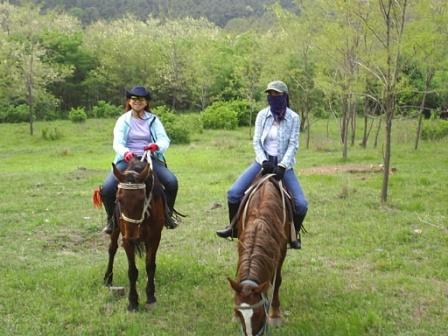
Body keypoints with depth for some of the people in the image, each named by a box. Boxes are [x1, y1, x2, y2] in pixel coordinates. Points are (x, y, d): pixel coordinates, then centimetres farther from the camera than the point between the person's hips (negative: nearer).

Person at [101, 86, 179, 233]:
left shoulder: (153, 120, 7)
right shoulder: (123, 120, 4)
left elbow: (164, 140, -4)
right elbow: (117, 143, -9)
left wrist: (157, 145, -30)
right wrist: (125, 152, -34)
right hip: (127, 159, -1)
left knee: (172, 182, -24)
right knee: (107, 188, -23)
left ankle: (168, 214, 4)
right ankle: (111, 219, 7)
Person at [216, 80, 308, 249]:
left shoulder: (294, 118, -7)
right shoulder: (262, 115, -1)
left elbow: (293, 145, -10)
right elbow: (256, 142, -2)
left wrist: (282, 166, -22)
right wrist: (264, 161, -18)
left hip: (283, 163, -2)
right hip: (263, 161, 2)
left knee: (301, 204, -16)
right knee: (233, 193, -14)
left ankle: (295, 234, 13)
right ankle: (233, 227, 10)